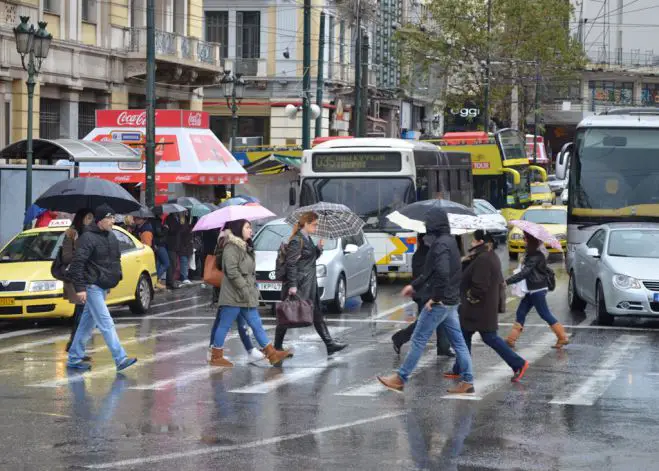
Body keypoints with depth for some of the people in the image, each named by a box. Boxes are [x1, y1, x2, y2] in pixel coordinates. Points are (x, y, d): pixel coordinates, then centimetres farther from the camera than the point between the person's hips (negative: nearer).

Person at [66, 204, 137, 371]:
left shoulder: (111, 236, 12)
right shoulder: (88, 238, -15)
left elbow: (115, 259, 26)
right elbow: (77, 263, -18)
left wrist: (117, 276, 16)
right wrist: (80, 287, -21)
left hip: (103, 287, 9)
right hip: (92, 287, -9)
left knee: (88, 322, 14)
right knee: (106, 323, -12)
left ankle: (74, 358, 21)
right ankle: (120, 359, -17)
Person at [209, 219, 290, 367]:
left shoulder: (246, 247, 18)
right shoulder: (231, 247, -13)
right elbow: (232, 271, -21)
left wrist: (254, 290, 16)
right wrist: (243, 288, -21)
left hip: (247, 297, 10)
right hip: (233, 296, -10)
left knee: (256, 325, 7)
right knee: (224, 326, -1)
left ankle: (272, 354, 5)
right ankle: (216, 357, 7)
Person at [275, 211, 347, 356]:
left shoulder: (307, 239, 13)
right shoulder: (296, 240, -14)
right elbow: (291, 264, -18)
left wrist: (319, 248, 8)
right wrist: (292, 285, -23)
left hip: (309, 284, 9)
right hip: (298, 284, -9)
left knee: (317, 315, 8)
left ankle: (329, 344, 8)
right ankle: (277, 347, 7)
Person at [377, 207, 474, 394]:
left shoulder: (440, 244, -18)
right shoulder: (449, 241, 14)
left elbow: (442, 273, -28)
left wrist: (435, 298, -20)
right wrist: (414, 286, 26)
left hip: (439, 303, -10)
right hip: (450, 302, 10)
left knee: (418, 340, -2)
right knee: (458, 342, 8)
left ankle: (400, 378, 5)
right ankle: (467, 381, 8)